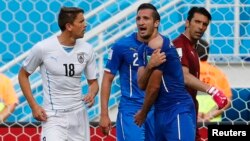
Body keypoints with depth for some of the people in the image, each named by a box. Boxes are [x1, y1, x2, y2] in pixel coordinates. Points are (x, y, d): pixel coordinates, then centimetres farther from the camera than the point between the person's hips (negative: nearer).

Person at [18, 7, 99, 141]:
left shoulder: (86, 49, 0)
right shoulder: (43, 48, -10)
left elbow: (93, 82, 11)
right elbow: (23, 75, 3)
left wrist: (91, 94, -13)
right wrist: (34, 106, -5)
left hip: (78, 115, 4)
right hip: (53, 116, -4)